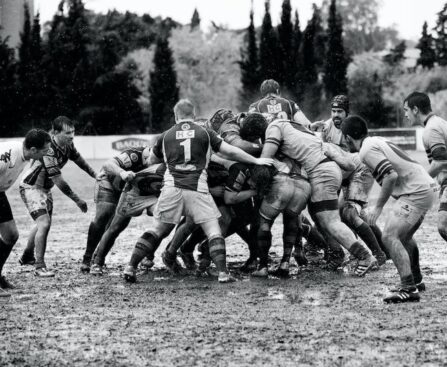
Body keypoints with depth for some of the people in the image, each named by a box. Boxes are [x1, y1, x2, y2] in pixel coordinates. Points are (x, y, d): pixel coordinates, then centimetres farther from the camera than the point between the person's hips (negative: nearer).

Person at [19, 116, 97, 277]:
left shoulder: (68, 145, -8)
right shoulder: (49, 151, -33)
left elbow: (79, 160, 12)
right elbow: (58, 181, -31)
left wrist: (97, 176, 10)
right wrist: (77, 200, -26)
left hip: (45, 188, 10)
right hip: (31, 187, -10)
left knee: (43, 224, 23)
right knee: (44, 223, -22)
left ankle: (27, 257, 42)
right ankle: (39, 267, -18)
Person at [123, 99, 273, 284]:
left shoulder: (166, 136, 12)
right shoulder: (205, 133, 8)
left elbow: (152, 160, 26)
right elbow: (230, 151, 7)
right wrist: (256, 160, 17)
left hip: (172, 188, 2)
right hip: (197, 190, -2)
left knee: (157, 231, 11)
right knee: (213, 231, 2)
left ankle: (131, 267, 6)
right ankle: (222, 273, -11)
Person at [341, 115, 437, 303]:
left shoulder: (367, 150, -13)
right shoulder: (377, 141, 16)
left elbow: (391, 176, -24)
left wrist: (378, 207, -17)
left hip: (415, 193, -10)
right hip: (426, 188, 10)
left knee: (389, 236, -17)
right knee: (404, 236, 27)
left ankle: (409, 289, -24)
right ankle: (416, 281, 42)